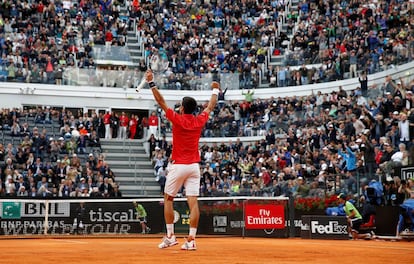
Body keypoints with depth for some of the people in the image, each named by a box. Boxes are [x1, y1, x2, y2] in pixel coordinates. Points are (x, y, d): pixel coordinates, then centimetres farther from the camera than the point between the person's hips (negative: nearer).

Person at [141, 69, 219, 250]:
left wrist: (151, 83, 1)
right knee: (193, 202, -2)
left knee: (168, 199, 11)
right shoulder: (199, 120, 3)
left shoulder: (177, 119, -7)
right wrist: (215, 90, 37)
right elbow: (210, 107, 21)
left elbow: (161, 102, -4)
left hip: (178, 166, -3)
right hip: (194, 166, 3)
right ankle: (191, 240, -6)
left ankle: (170, 236, 10)